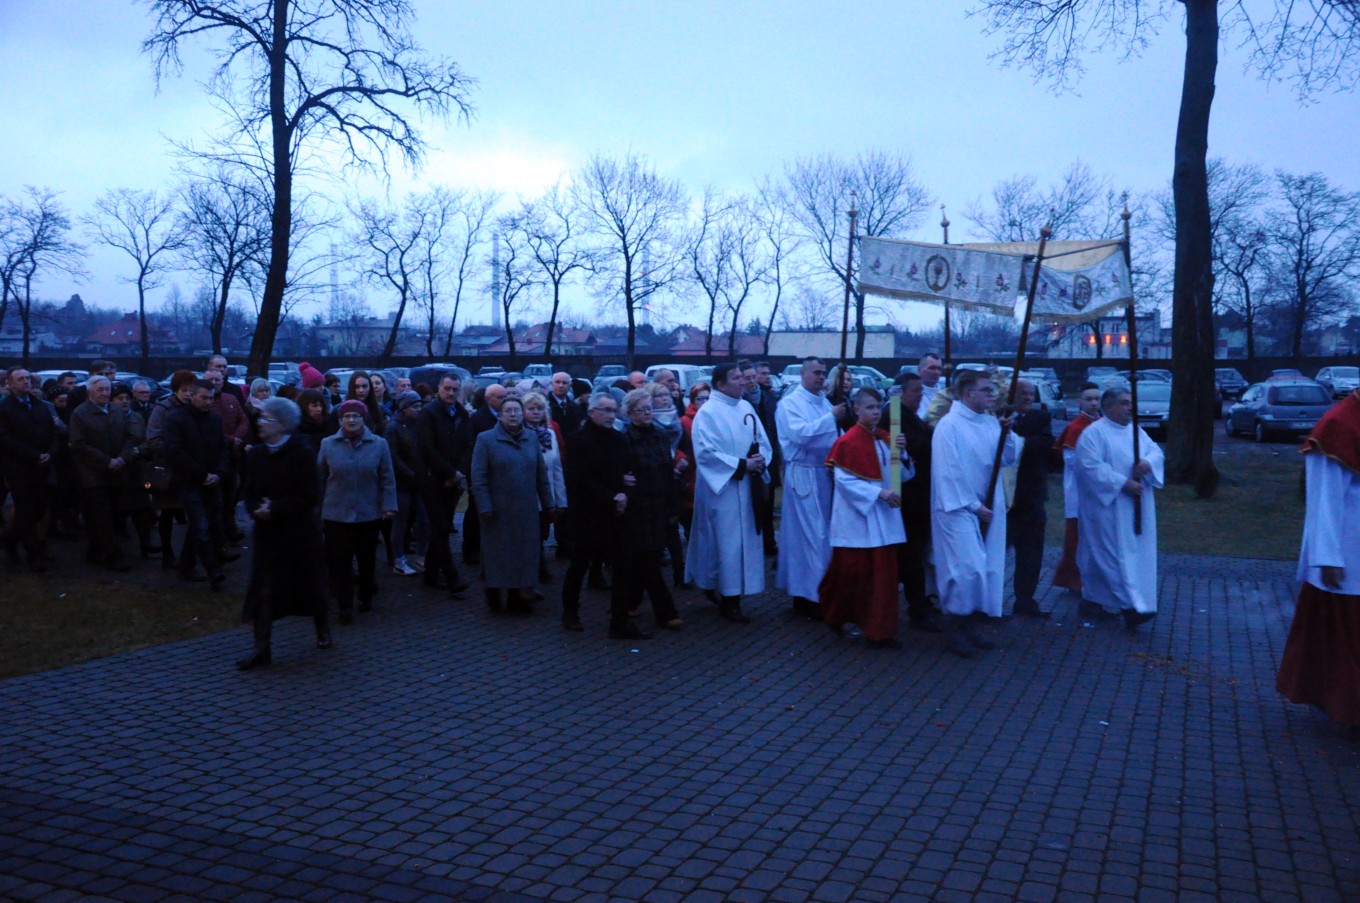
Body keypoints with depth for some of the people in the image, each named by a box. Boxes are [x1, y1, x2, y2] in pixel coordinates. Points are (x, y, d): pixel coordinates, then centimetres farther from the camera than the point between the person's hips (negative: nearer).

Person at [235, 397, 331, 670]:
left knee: (307, 583, 11)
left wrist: (275, 509, -22)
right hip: (266, 532, 4)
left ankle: (322, 628, 36)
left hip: (297, 532, -4)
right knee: (262, 588, -3)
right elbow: (249, 493, 6)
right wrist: (257, 510, -15)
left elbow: (307, 497, -15)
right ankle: (262, 648, 2)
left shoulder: (301, 454, -11)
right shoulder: (255, 454, 4)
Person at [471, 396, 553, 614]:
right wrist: (485, 507, -16)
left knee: (524, 555, 6)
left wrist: (548, 504, 7)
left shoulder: (531, 439, 7)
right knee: (497, 554, 6)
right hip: (498, 511, -4)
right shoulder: (486, 439, -6)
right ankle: (494, 595, 23)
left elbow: (541, 474, 10)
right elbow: (478, 476, -10)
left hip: (526, 511, 4)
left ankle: (518, 598, 16)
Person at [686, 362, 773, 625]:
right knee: (728, 542, -4)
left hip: (746, 486, 7)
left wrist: (760, 460, -9)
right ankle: (728, 600, 6)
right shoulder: (708, 412, -12)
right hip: (722, 486, -7)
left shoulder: (746, 407, 9)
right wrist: (742, 465, -20)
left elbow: (763, 441, 13)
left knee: (745, 540, 12)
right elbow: (706, 452, -20)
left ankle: (721, 589, 27)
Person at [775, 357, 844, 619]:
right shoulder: (790, 403, -7)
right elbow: (801, 433, -21)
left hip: (825, 473, 7)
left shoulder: (825, 403, 14)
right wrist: (831, 417, -22)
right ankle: (809, 594, 0)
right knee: (809, 534, -7)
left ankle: (807, 590, 21)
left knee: (823, 532, 11)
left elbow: (836, 436, 15)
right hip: (803, 475, -7)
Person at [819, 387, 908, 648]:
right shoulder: (848, 441, -10)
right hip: (857, 516, -6)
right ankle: (835, 614, 28)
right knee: (851, 571, 3)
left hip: (883, 517, 6)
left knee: (883, 573, 3)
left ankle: (880, 630, 10)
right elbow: (844, 480, -15)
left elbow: (903, 475, 9)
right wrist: (878, 492, -21)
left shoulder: (885, 439, 9)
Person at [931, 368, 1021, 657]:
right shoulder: (950, 425, -12)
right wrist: (973, 505, -13)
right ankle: (954, 623, 5)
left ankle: (965, 621, 20)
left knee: (985, 567, 8)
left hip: (987, 506, 7)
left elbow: (1010, 457, 8)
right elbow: (949, 471, -14)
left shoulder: (990, 422, 8)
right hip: (959, 507, -7)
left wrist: (1007, 433, -11)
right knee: (967, 567, -11)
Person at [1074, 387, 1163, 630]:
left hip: (1136, 506, 8)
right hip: (1108, 505, -8)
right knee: (1118, 554, -10)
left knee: (1137, 552, 10)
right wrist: (1123, 484, -22)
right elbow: (1092, 466, -18)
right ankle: (1129, 606, -14)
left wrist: (1148, 462, -15)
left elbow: (1155, 450, 9)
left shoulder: (1136, 430, 15)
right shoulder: (1094, 433, -9)